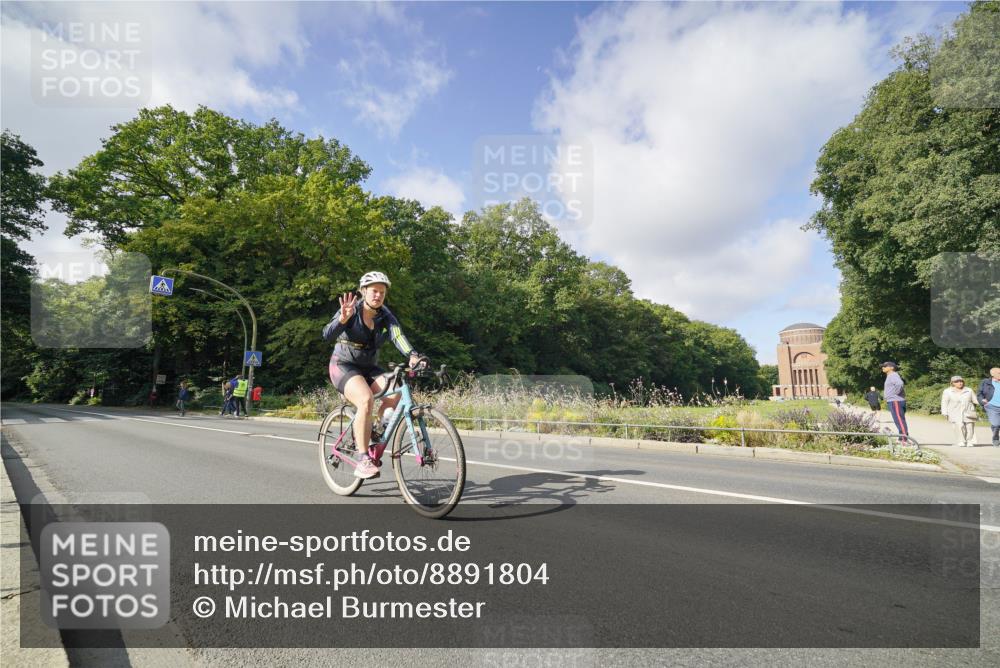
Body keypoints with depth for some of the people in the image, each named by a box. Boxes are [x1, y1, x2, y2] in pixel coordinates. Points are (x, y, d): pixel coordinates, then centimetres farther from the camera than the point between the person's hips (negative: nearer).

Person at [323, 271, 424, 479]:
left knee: (394, 395, -24)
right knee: (366, 400, -31)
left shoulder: (386, 316, -4)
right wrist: (343, 319, -48)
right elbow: (327, 334, -27)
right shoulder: (351, 310, -13)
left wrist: (412, 356, -45)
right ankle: (363, 462, -26)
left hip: (369, 368, 4)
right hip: (344, 366, -4)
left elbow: (398, 336, -24)